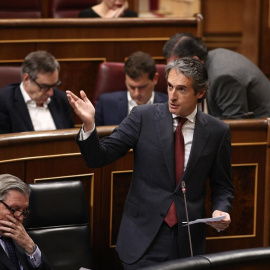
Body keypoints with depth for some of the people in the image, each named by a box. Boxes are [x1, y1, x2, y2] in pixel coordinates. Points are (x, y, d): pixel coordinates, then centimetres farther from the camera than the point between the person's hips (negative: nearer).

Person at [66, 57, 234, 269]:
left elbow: (223, 187, 10)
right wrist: (89, 124, -23)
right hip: (143, 238, -1)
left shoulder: (218, 131, 1)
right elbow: (98, 158, -6)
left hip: (188, 242, 1)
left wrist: (221, 211, -10)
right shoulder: (143, 117, -3)